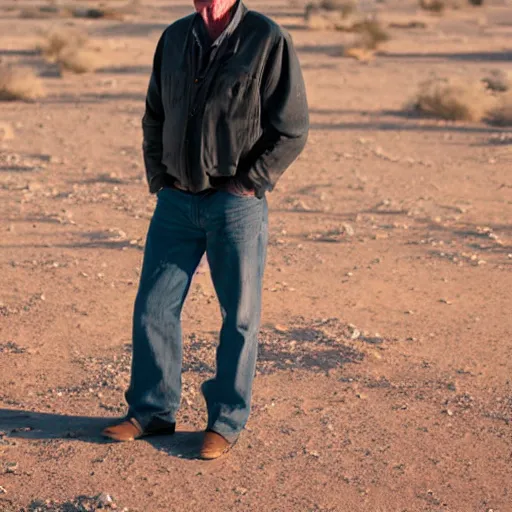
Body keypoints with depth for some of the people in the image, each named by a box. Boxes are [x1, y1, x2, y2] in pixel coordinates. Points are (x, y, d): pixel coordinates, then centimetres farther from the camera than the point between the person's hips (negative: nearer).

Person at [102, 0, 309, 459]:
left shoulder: (268, 41, -8)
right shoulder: (174, 38, 7)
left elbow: (292, 130, -7)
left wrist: (247, 184, -11)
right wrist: (159, 178, 8)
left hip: (237, 206, -4)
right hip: (176, 202, 5)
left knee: (240, 317, 5)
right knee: (153, 308, 6)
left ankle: (226, 422, 18)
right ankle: (153, 411, 22)